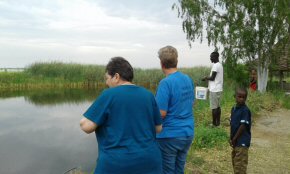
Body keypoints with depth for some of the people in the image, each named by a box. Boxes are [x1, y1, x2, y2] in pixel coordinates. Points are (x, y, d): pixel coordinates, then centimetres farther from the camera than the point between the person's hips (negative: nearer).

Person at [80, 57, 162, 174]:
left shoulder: (109, 95, -12)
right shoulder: (148, 95, 2)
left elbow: (86, 126, -12)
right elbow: (158, 128, 7)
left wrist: (83, 121, 9)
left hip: (117, 164, -4)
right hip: (148, 161, 5)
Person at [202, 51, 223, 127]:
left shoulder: (215, 65, -16)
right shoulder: (220, 65, 15)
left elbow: (212, 78, -18)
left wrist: (205, 78, -2)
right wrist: (208, 78, 16)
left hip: (214, 90, -10)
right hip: (218, 89, 10)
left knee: (214, 107, -3)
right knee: (218, 106, 14)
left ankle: (214, 123, 4)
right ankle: (218, 122, 21)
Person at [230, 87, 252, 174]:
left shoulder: (245, 110, -17)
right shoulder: (234, 108, 6)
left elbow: (243, 126, -18)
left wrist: (234, 139, -13)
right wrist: (231, 138, 5)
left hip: (242, 142, -8)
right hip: (236, 141, 8)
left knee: (240, 164, -1)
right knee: (234, 161, 20)